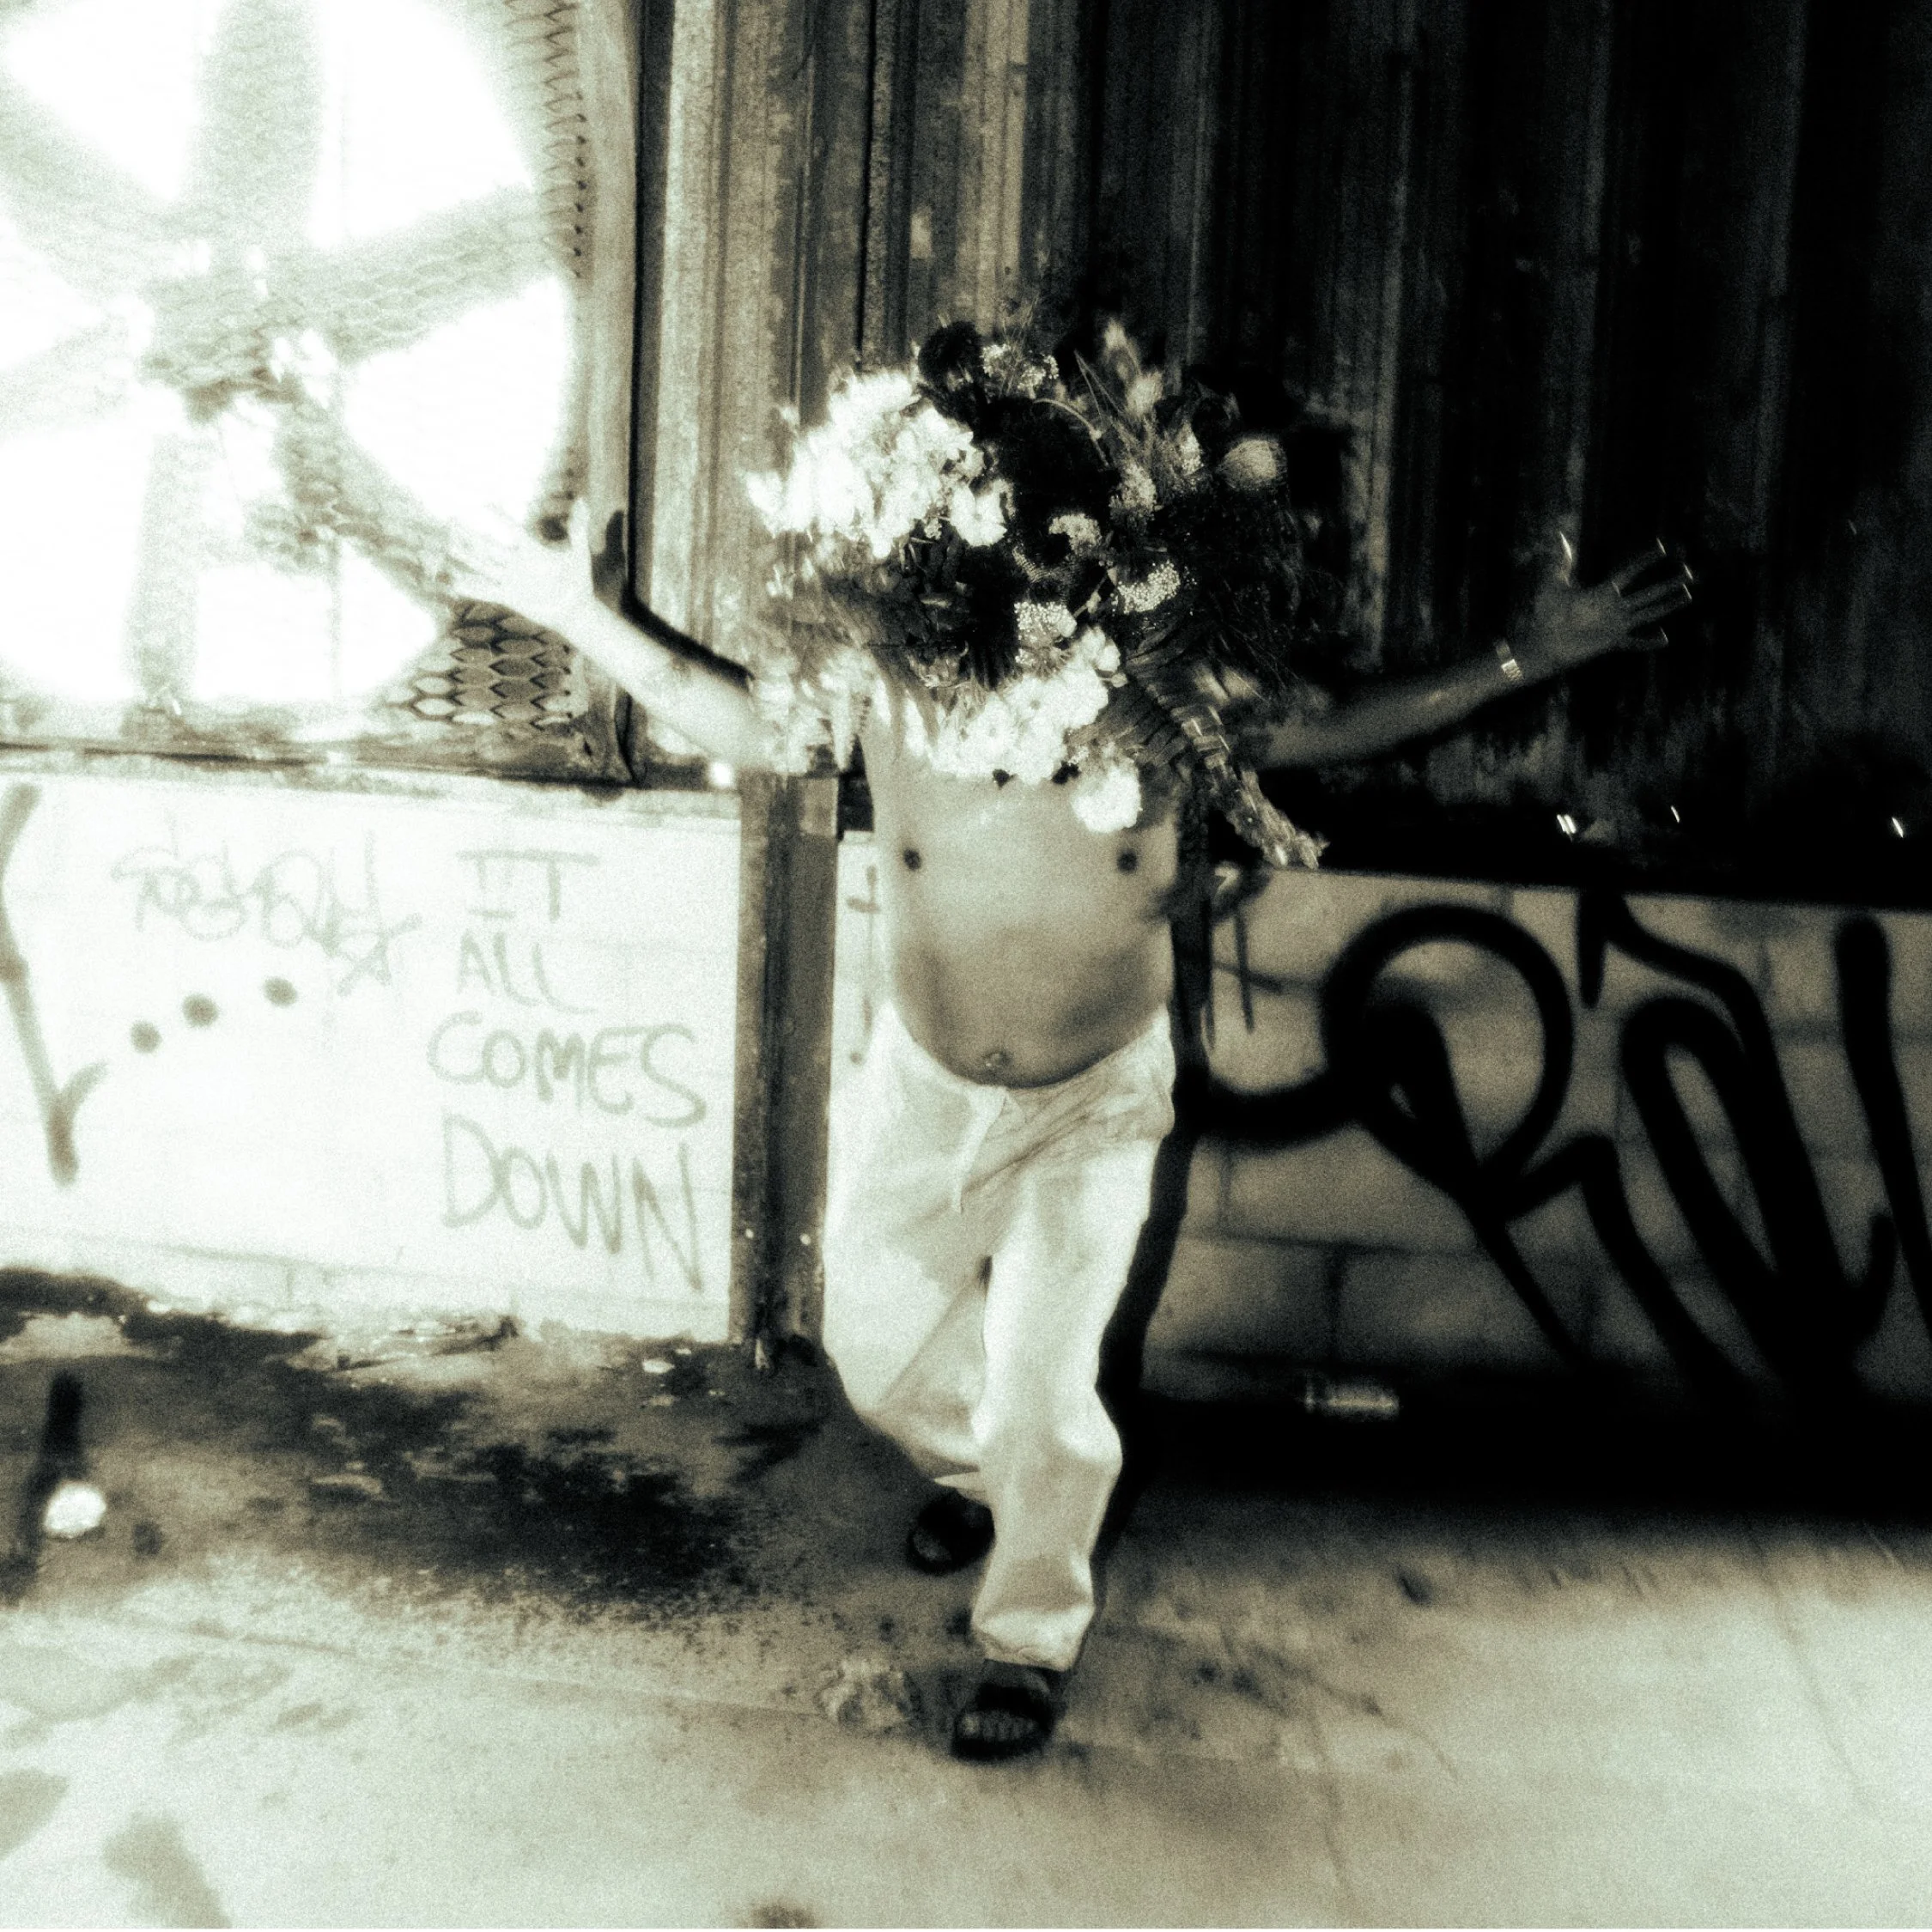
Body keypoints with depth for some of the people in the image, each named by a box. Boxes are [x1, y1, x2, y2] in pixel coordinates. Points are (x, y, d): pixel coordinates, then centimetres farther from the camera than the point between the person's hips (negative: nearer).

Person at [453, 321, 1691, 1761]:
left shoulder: (1176, 682, -23)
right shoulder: (878, 671, -22)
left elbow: (1324, 731, -4)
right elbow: (753, 727, -1)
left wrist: (1523, 662, -9)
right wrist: (586, 619, -4)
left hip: (1098, 1097, -2)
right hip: (925, 1083, 3)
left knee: (1044, 1394, -3)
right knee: (876, 1339, 17)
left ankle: (1035, 1635, 29)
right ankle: (978, 1466, 54)